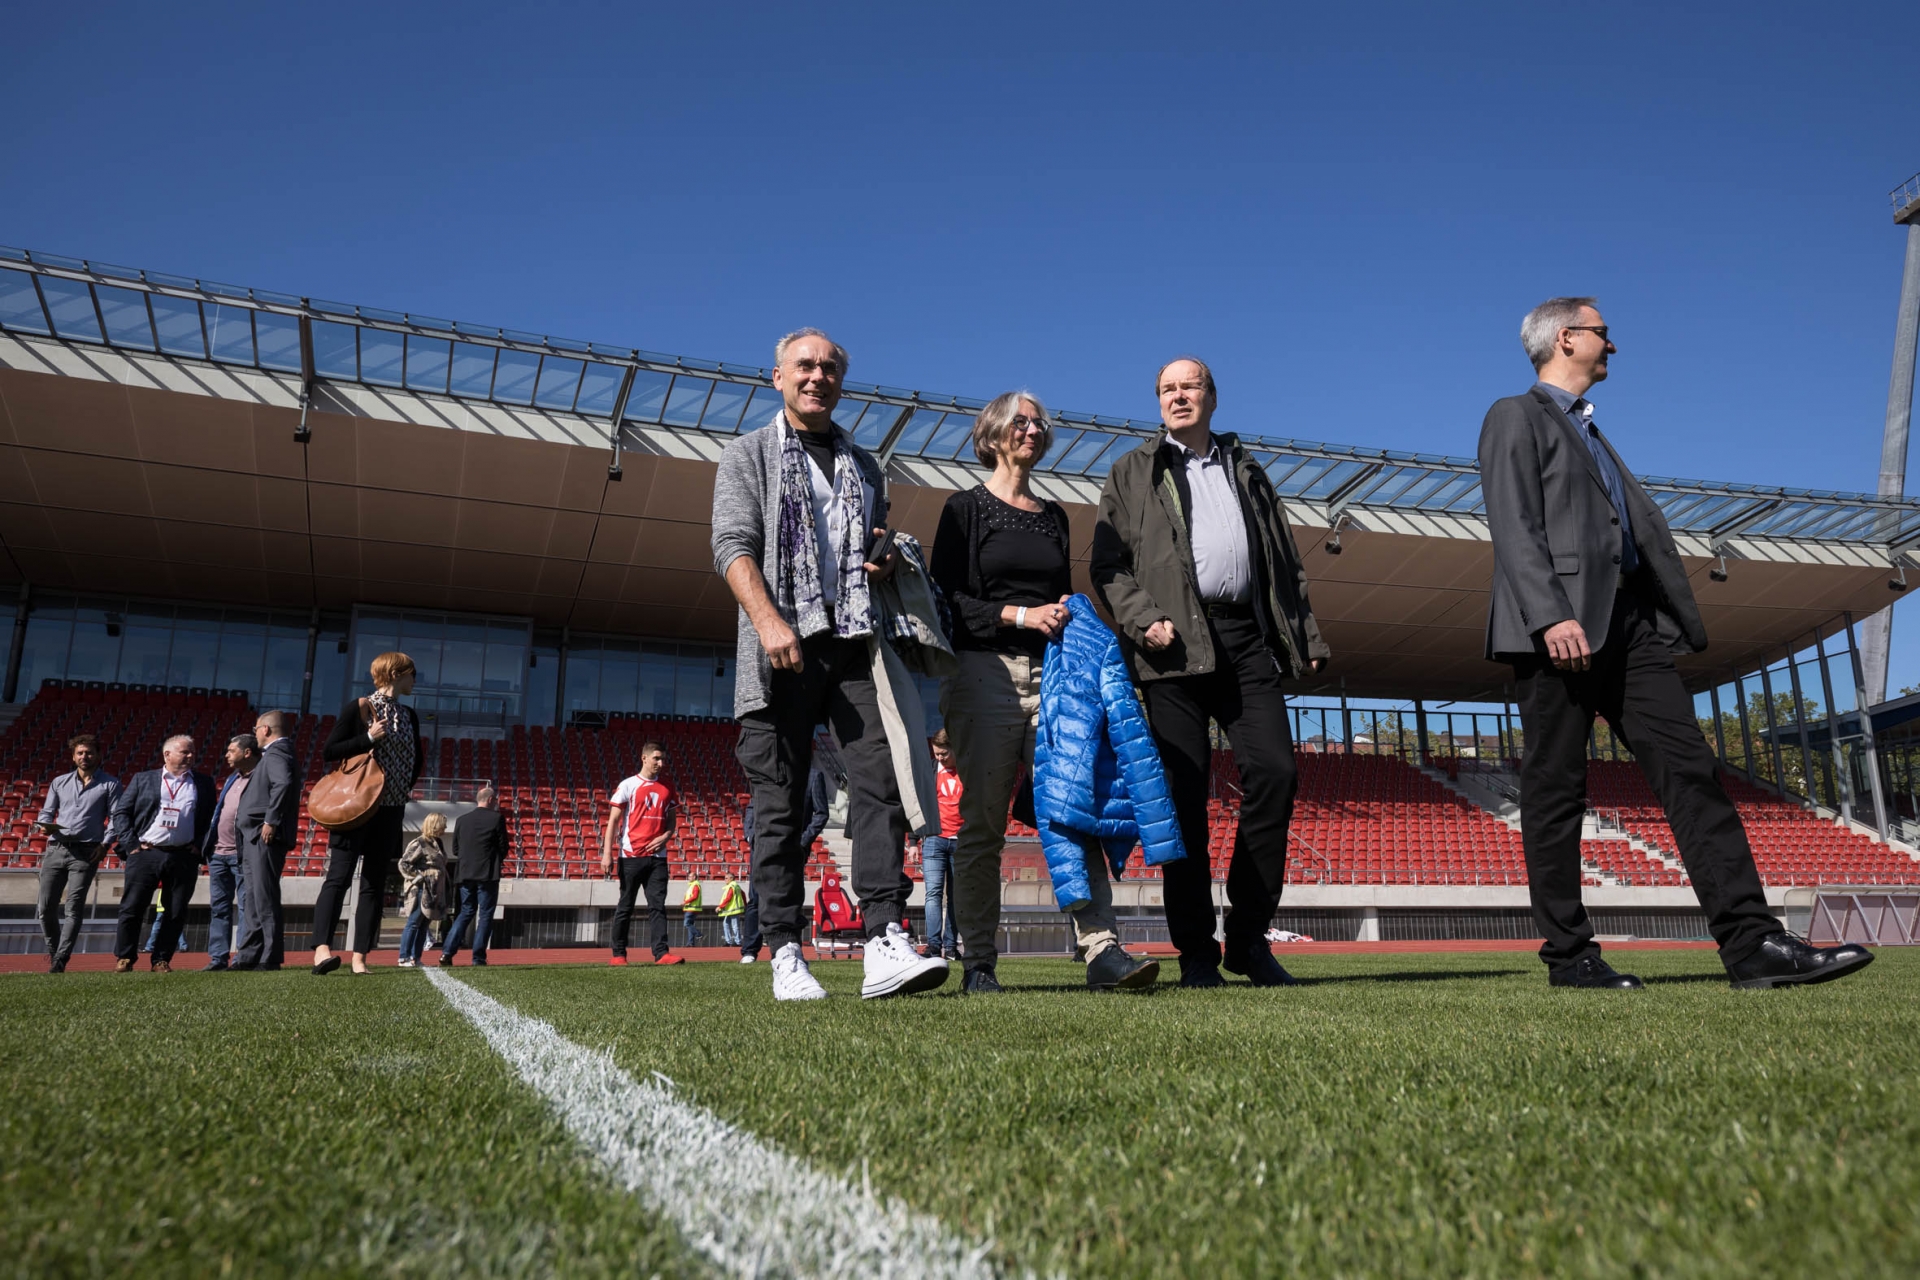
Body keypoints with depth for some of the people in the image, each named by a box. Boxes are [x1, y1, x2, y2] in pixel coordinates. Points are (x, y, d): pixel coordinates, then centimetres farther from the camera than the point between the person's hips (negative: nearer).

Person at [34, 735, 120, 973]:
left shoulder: (110, 784, 4)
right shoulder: (59, 782, 15)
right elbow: (46, 812, 16)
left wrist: (104, 844, -10)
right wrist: (45, 826, -6)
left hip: (86, 853, -4)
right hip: (55, 849, 4)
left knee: (73, 908, -8)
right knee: (45, 907, 3)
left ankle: (59, 962, -5)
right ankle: (52, 951, 23)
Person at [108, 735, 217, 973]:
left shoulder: (204, 783, 11)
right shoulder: (143, 780, 9)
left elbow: (211, 819, 11)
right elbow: (121, 812, 7)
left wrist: (200, 847, 0)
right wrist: (130, 845, -3)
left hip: (183, 858, 1)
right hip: (145, 854, -1)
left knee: (175, 913, 2)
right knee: (132, 908, 0)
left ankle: (162, 960, 14)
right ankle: (123, 958, 13)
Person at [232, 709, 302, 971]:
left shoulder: (275, 755, -11)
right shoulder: (278, 753, 22)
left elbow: (283, 784, -29)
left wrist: (271, 821, -26)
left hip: (266, 838, -11)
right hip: (256, 839, 11)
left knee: (265, 900, -8)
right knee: (254, 901, 12)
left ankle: (271, 958, -6)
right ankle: (248, 957, 17)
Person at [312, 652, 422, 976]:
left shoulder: (408, 716, 12)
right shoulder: (359, 707, -4)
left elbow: (415, 761, 22)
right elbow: (329, 751, -7)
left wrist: (403, 788, 9)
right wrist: (368, 738, -17)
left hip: (391, 810, 6)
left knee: (375, 883, 3)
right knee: (339, 876, -12)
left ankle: (359, 957, 5)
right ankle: (322, 948, -17)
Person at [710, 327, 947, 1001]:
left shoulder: (863, 465, 24)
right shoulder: (748, 455, 11)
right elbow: (733, 545, -3)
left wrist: (887, 561, 6)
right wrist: (768, 619, -20)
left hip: (856, 642, 3)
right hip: (785, 646, -3)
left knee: (879, 784, -10)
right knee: (780, 805, -1)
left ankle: (885, 944, -13)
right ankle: (786, 956, 5)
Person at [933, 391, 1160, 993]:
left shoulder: (1054, 515, 21)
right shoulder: (967, 508, 7)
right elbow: (946, 598, -2)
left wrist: (1066, 615, 4)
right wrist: (1020, 615, -12)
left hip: (1051, 673, 4)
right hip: (985, 672, -4)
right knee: (982, 824, -3)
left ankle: (1103, 950, -11)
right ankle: (978, 964, 4)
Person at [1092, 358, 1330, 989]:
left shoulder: (1246, 469, 25)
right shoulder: (1133, 472, 16)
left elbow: (1285, 561, 22)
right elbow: (1108, 564, 6)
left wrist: (1305, 635, 13)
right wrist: (1143, 619, -11)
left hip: (1246, 639, 3)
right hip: (1176, 643, -3)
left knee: (1274, 773, -8)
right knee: (1185, 790, -5)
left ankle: (1249, 937, 4)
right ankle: (1196, 952, 2)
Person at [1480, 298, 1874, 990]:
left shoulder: (1591, 432, 31)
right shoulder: (1516, 417, 5)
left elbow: (1646, 528, 25)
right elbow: (1513, 525, -10)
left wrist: (1676, 620, 14)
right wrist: (1550, 615, -22)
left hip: (1628, 624, 8)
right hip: (1561, 629, -8)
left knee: (1690, 771, -3)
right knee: (1556, 791, -3)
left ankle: (1752, 942, -5)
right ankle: (1568, 954, 2)